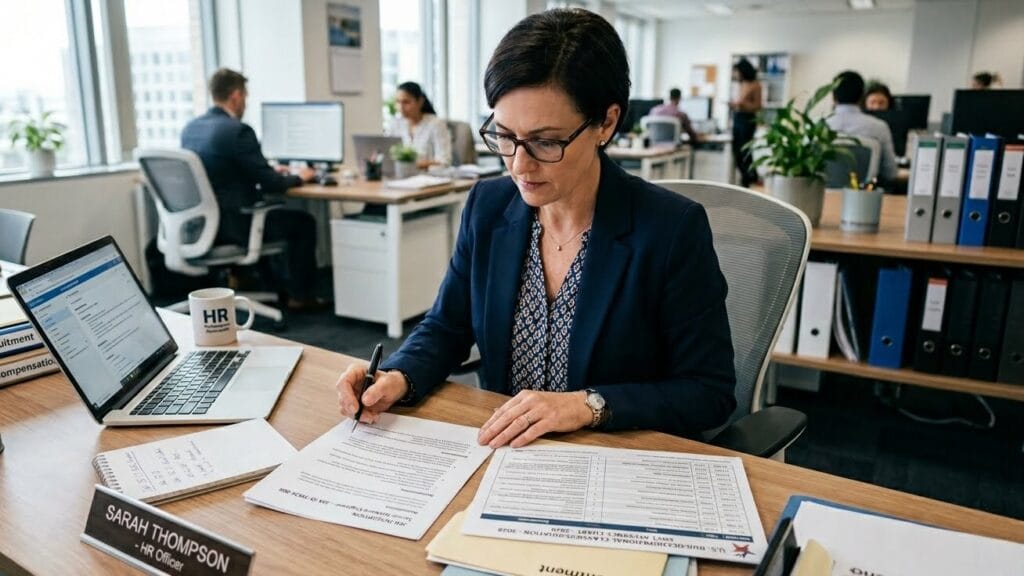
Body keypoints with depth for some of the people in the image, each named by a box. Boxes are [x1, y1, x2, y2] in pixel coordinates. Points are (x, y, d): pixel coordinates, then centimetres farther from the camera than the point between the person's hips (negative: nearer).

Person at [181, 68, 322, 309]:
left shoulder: (190, 128, 6)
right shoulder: (238, 130, -19)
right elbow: (271, 184, -18)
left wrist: (270, 171, 23)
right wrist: (298, 177, 3)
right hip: (232, 225, -8)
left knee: (269, 208, 34)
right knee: (304, 221, 12)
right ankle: (299, 295, 19)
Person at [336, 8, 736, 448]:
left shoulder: (673, 229, -15)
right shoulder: (487, 206, -2)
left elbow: (710, 392, -11)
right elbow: (447, 326, 8)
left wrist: (589, 405, -23)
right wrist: (399, 378, -12)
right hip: (501, 456, 3)